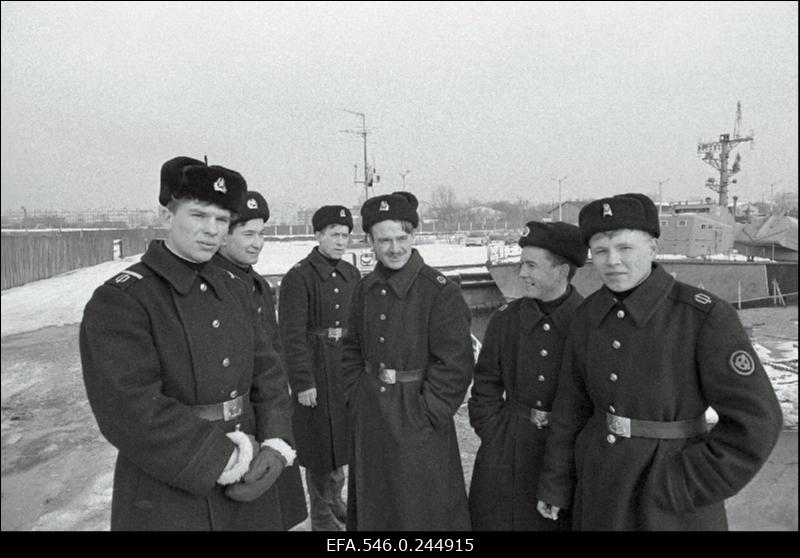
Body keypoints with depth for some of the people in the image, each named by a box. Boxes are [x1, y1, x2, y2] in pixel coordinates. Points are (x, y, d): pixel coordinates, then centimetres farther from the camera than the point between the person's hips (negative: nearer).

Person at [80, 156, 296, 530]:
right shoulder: (117, 301, -14)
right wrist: (230, 460, -20)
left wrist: (276, 445, -11)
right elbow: (131, 413, -23)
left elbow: (267, 372, 4)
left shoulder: (234, 290, 6)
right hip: (169, 505, -5)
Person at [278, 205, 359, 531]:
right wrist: (303, 383, -17)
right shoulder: (298, 277, -13)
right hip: (316, 369, -6)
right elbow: (292, 335, -16)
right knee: (320, 441, 8)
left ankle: (335, 498, 42)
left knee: (342, 437, 18)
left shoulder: (351, 274, 7)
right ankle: (322, 516, 28)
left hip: (349, 366, 6)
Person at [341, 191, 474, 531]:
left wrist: (427, 413, -15)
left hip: (418, 425, -5)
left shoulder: (441, 292, -15)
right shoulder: (365, 290, 4)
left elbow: (456, 364, -16)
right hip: (369, 420, 6)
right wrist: (356, 397, 5)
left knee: (423, 509, 9)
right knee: (372, 504, 21)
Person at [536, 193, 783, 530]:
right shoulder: (589, 316, -5)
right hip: (603, 479, 5)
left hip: (674, 504, -4)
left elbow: (754, 423, -19)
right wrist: (554, 484, 8)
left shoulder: (707, 316, -22)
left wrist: (679, 487, -17)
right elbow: (573, 404, 3)